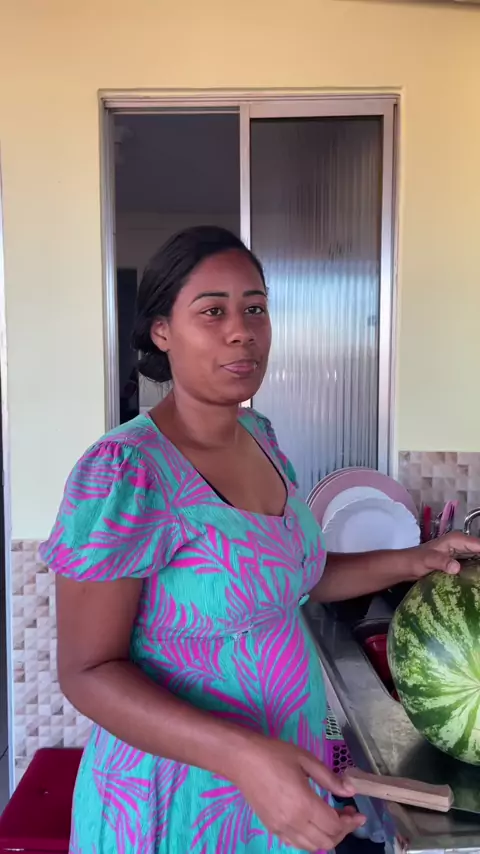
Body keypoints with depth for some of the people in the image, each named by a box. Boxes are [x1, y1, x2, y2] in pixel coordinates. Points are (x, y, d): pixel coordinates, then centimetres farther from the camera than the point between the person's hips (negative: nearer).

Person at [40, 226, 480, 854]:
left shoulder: (259, 435, -2)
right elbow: (87, 671, -21)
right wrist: (240, 754, -32)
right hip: (181, 798, -6)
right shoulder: (123, 472, -25)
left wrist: (411, 562, 1)